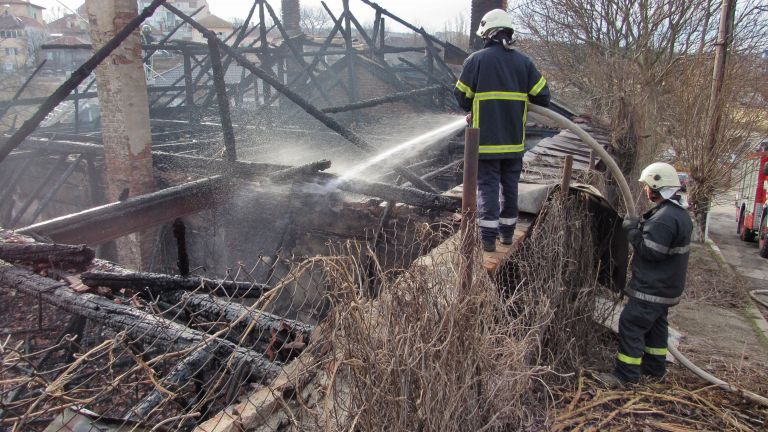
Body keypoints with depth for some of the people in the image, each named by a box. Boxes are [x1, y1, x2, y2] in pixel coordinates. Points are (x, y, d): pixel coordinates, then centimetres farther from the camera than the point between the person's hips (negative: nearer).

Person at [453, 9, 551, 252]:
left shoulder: (476, 59, -6)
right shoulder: (523, 62, 4)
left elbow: (462, 96, -2)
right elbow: (542, 95, 2)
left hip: (486, 138, -3)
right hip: (514, 140, 3)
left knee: (487, 186, 2)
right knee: (510, 186, 15)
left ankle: (488, 238, -2)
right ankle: (507, 231, 26)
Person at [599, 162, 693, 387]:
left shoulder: (664, 218, -25)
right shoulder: (680, 213, 11)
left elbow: (650, 250, -25)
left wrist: (633, 229, -14)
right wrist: (642, 226, 8)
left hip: (652, 288, -11)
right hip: (665, 286, 11)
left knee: (631, 324, -6)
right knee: (656, 325, 21)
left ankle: (626, 375, 0)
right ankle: (655, 368, 34)